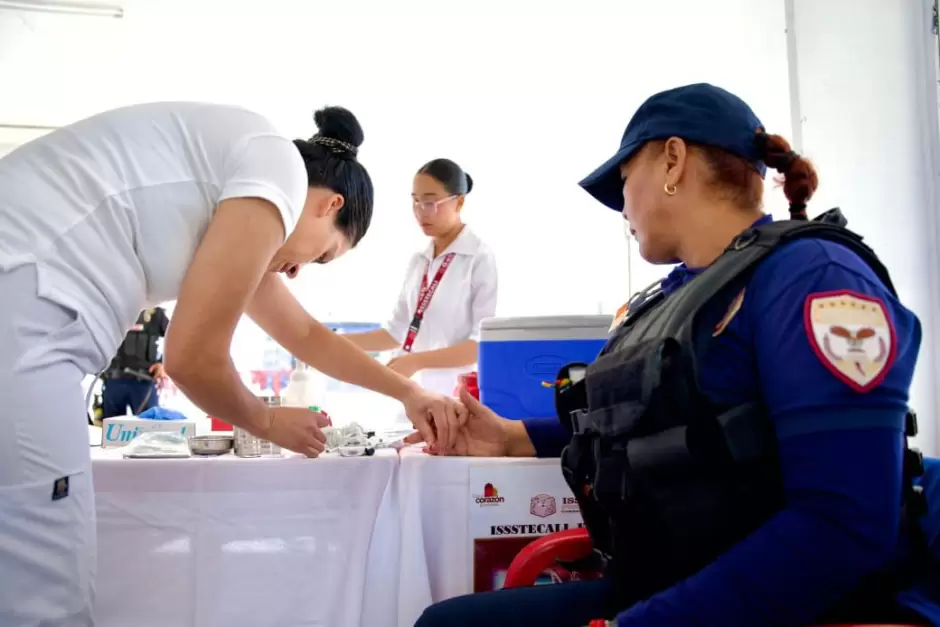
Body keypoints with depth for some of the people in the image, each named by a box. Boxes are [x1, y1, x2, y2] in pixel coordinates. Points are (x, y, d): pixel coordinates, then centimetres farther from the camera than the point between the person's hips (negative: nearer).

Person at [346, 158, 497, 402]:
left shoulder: (480, 258, -9)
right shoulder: (418, 261, 10)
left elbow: (484, 342, -15)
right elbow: (398, 332, 12)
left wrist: (418, 361, -24)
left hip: (454, 393, -5)